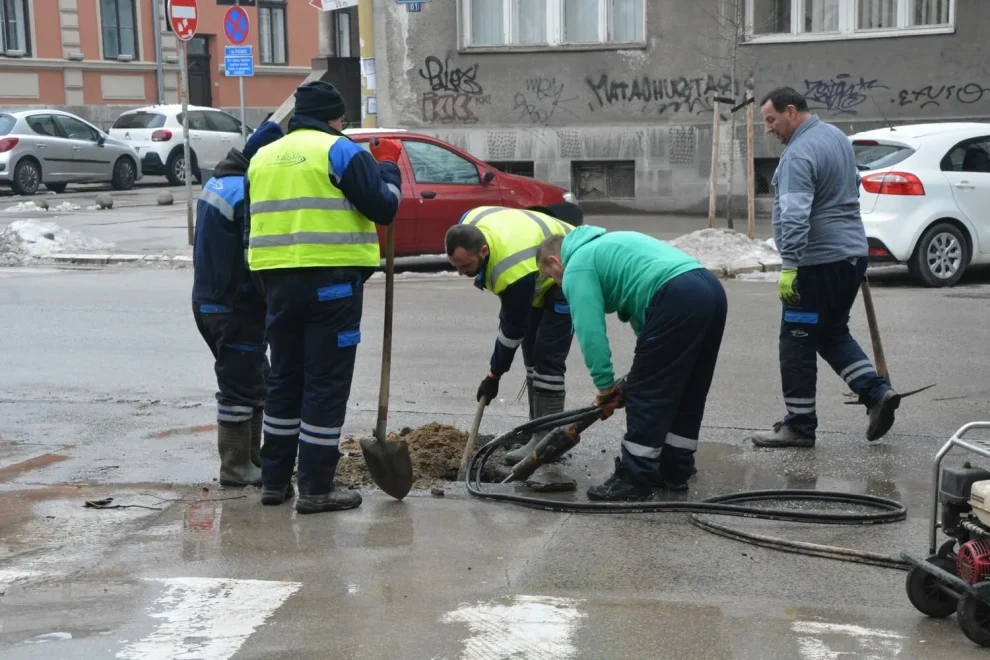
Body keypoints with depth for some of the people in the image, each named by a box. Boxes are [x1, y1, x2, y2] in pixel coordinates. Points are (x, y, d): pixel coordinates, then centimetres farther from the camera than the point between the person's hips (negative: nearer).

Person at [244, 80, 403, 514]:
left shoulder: (262, 158, 16)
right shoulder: (341, 151, -5)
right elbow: (384, 207, -8)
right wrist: (387, 164, 9)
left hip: (277, 280, 7)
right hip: (331, 280, -6)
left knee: (284, 378, 16)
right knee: (326, 382, -1)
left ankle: (274, 480, 21)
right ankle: (316, 488, 0)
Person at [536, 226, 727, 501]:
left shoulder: (577, 266, 7)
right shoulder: (604, 246, 34)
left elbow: (590, 331, -3)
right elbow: (643, 314, 33)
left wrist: (605, 386, 8)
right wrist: (636, 378, 30)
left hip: (678, 298, -9)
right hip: (711, 289, 10)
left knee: (645, 395, 1)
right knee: (687, 393, 19)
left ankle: (635, 480, 7)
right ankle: (675, 472, 29)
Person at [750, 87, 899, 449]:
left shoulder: (799, 154, -18)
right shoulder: (837, 136, 12)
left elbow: (794, 218, -27)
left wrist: (789, 267, -28)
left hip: (818, 263, -10)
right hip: (852, 255, 10)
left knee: (797, 344, 0)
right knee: (833, 334, 22)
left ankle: (799, 426, 7)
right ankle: (877, 392, 10)